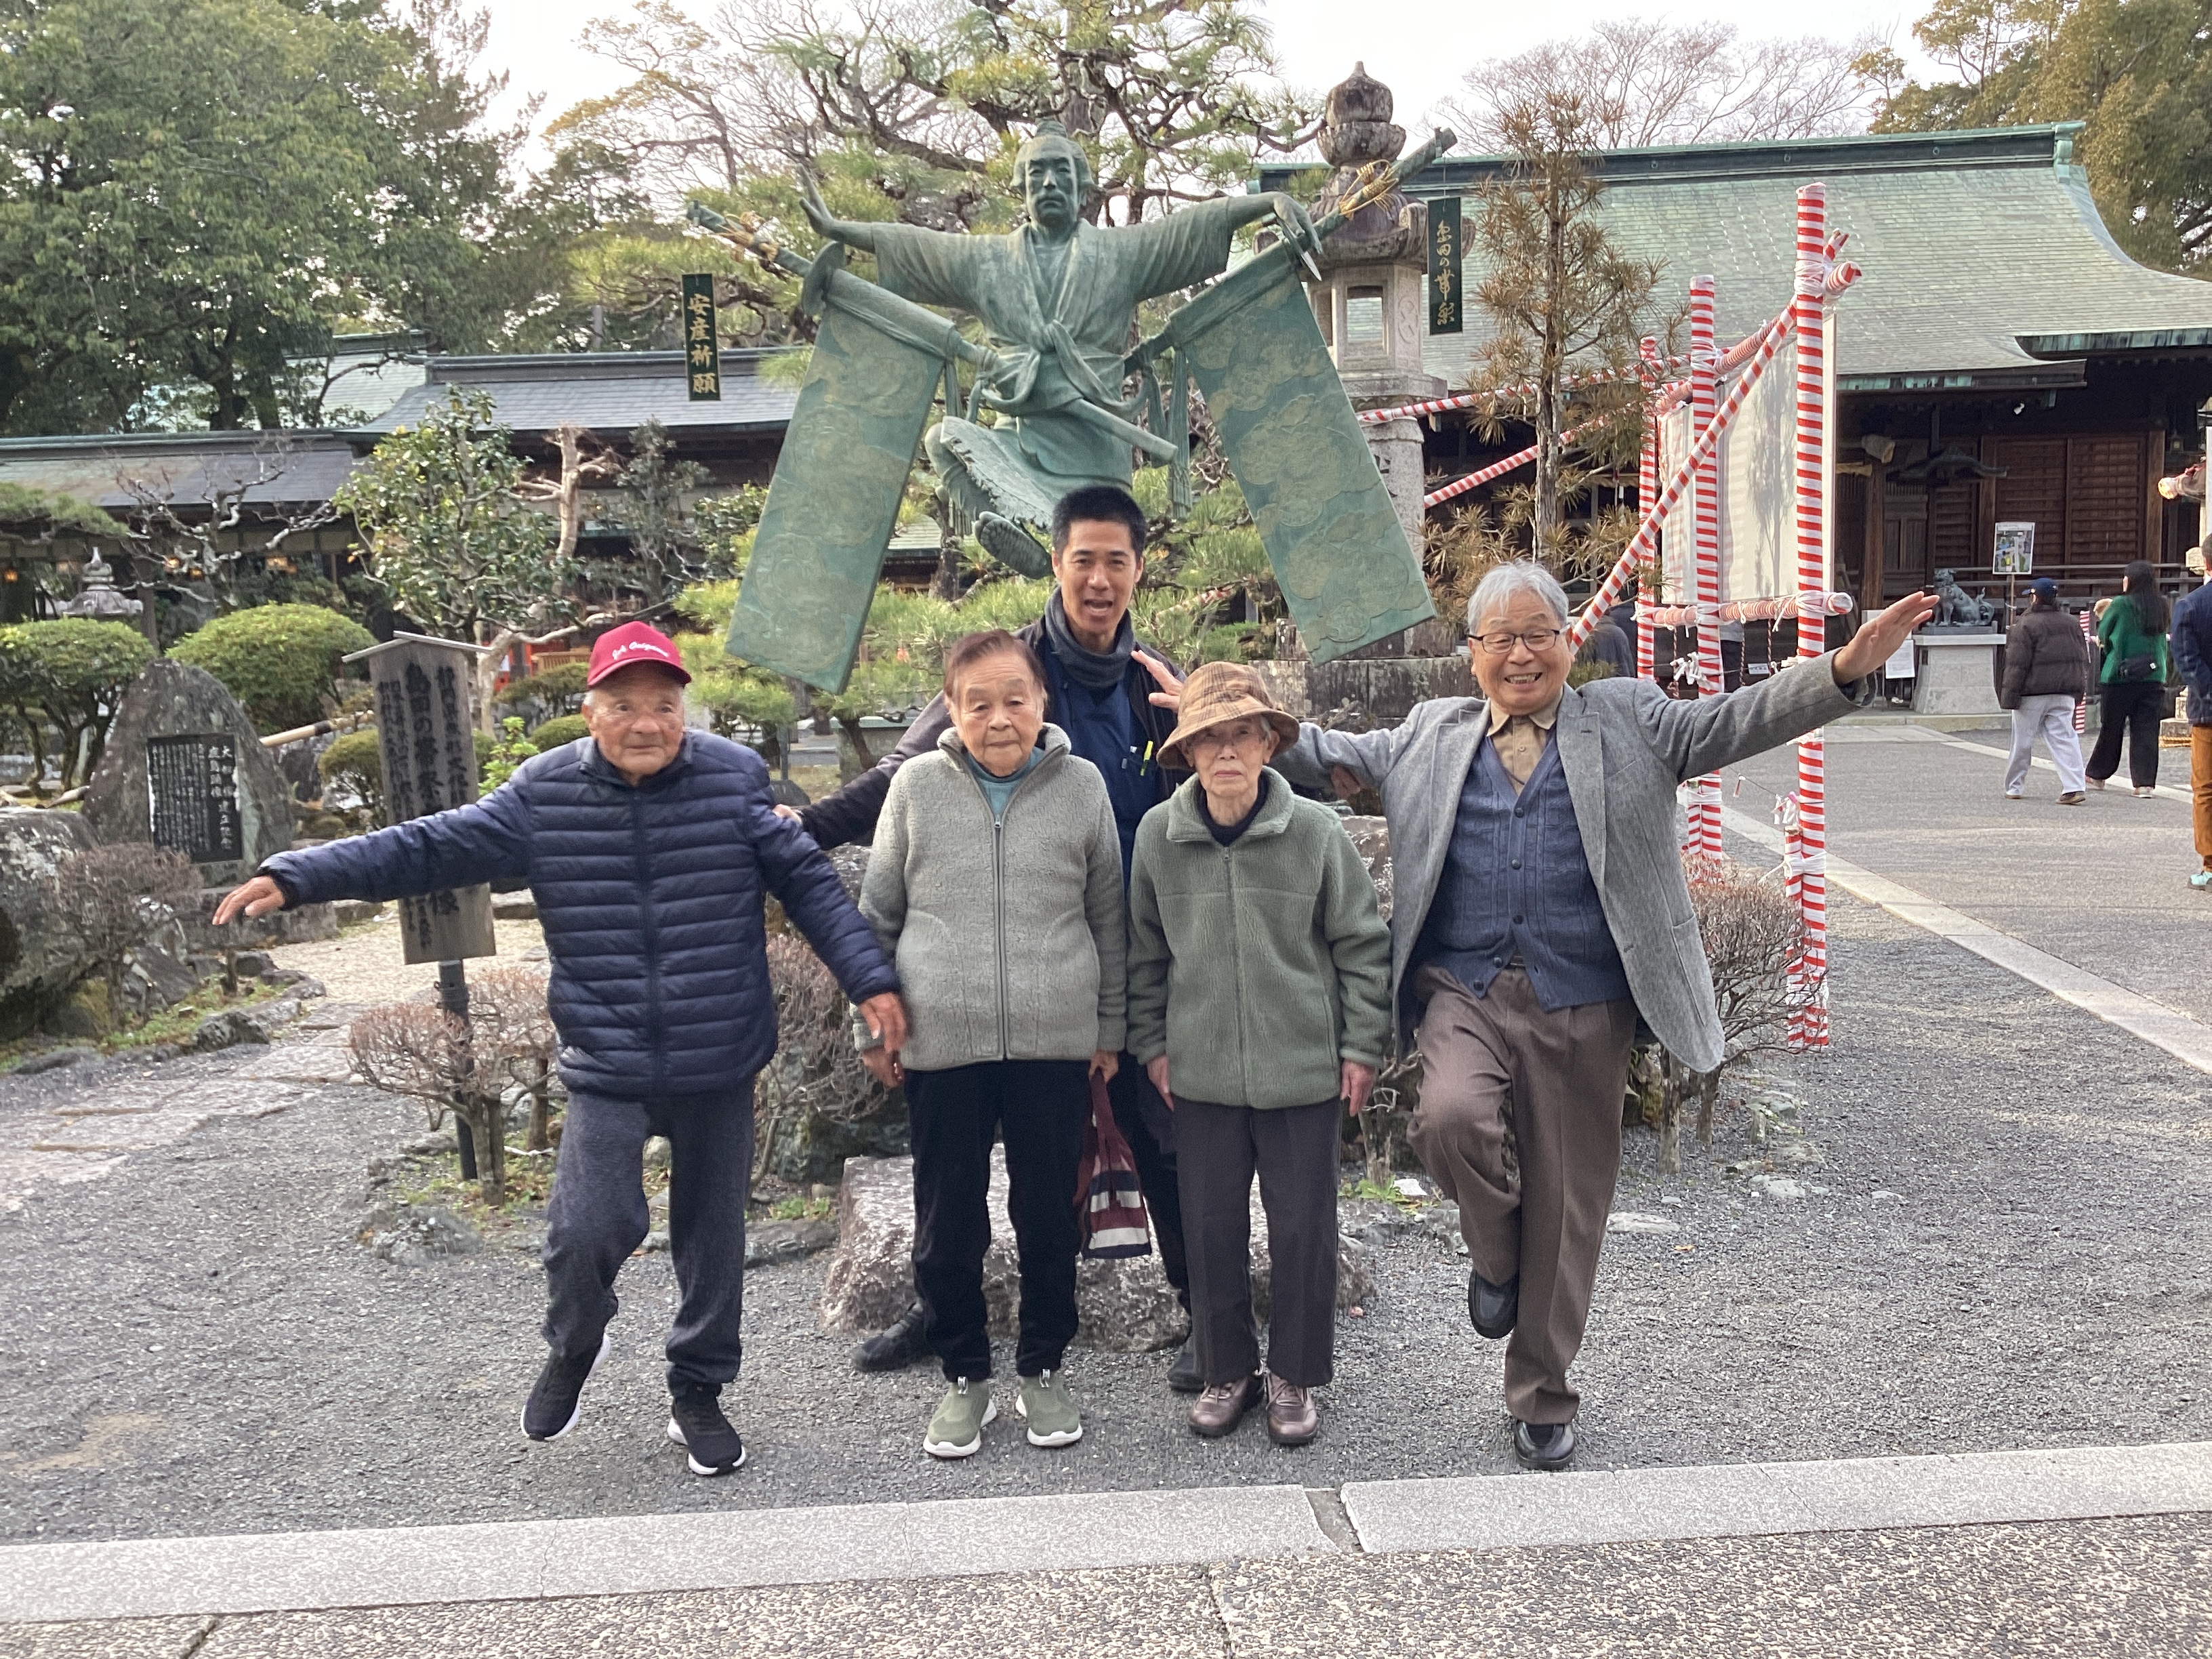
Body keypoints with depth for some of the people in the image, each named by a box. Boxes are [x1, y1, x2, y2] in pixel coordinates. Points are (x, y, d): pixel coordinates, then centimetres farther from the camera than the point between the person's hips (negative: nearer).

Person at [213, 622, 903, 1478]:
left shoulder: (734, 780, -4)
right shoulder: (543, 796, -3)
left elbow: (809, 881, -1)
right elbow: (427, 847, -2)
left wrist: (870, 979, -6)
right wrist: (295, 876, -7)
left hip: (720, 1067, 1)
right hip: (605, 1067, -1)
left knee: (713, 1233, 12)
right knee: (589, 1227, -12)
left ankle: (698, 1394, 33)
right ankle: (572, 1350, 22)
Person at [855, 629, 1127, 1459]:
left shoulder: (1082, 785, 1)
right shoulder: (917, 785, 0)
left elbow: (1107, 918, 10)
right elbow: (877, 913, 9)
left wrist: (1110, 1027, 11)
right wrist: (873, 1022, 7)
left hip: (1056, 1041, 0)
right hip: (940, 1043, 0)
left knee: (1049, 1213, 10)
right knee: (948, 1220, 8)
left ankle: (1044, 1367, 30)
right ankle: (964, 1374, 27)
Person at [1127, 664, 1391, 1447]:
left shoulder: (1315, 831, -9)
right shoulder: (1159, 834, -3)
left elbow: (1362, 943, -1)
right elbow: (1145, 950, 9)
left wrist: (1363, 1046, -1)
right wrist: (1152, 1042, 8)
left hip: (1304, 1067, -2)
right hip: (1201, 1070, 2)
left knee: (1303, 1227, 7)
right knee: (1211, 1227, 10)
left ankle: (1295, 1375, 25)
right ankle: (1226, 1369, 29)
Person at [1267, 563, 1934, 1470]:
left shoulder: (1627, 720, 10)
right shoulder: (1430, 735, 14)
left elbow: (1728, 722, 0)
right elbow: (1327, 754, 18)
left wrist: (1844, 670, -16)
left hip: (1581, 1007, 0)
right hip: (1463, 989, 0)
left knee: (1568, 1210, 6)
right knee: (1450, 1119, -29)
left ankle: (1542, 1396, 26)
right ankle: (1495, 1253, 5)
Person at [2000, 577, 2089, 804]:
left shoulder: (2026, 625, -10)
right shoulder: (2072, 624, 11)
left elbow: (2017, 664, -13)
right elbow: (2084, 660, 16)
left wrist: (2010, 696, -11)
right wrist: (2079, 691, 22)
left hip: (2033, 693, -5)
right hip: (2064, 694, 5)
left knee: (2022, 741, 6)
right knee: (2065, 739, 1)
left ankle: (2013, 787, 16)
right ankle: (2073, 787, -12)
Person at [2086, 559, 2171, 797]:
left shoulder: (2121, 604, -9)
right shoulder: (2162, 606, 3)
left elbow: (2102, 634, 2)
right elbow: (2162, 637, 13)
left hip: (2119, 675, -3)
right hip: (2154, 677, 3)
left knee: (2111, 728, 9)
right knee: (2146, 730, 4)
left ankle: (2098, 775, 21)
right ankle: (2145, 781, -1)